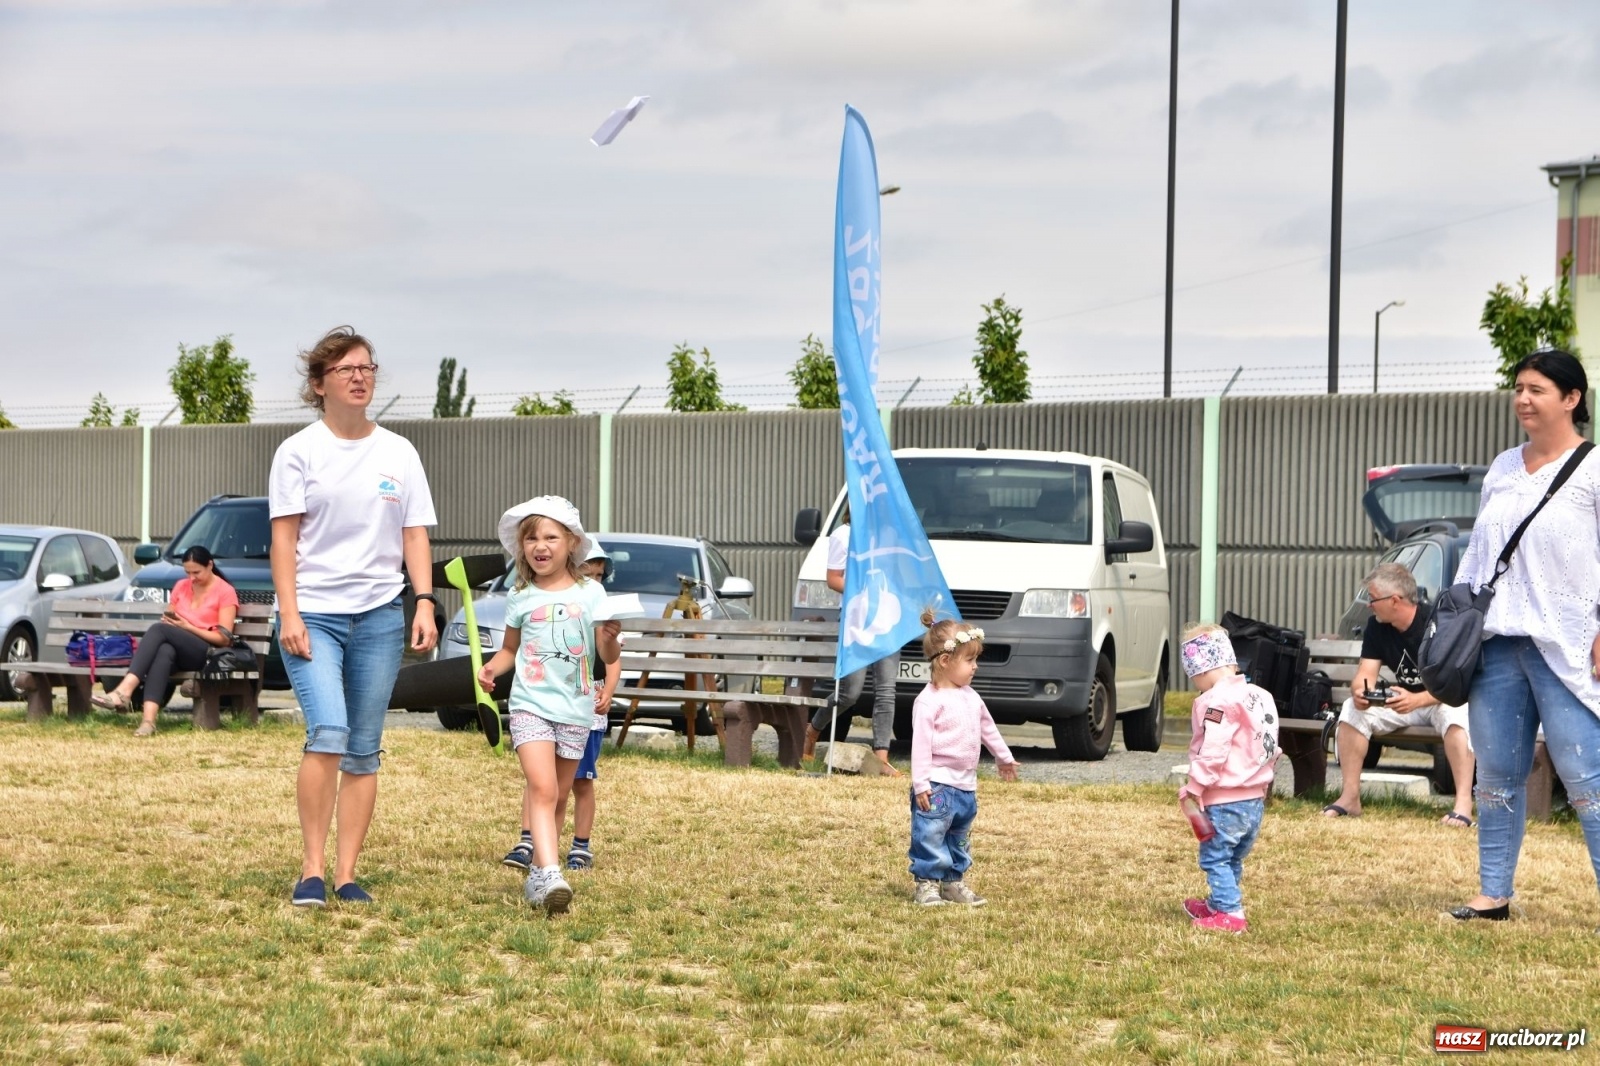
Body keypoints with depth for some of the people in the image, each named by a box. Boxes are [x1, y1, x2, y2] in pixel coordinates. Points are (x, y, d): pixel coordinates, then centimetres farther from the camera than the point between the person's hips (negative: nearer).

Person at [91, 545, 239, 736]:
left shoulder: (225, 592, 2)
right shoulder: (181, 586, 20)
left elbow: (224, 638, -4)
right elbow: (169, 619, 26)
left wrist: (187, 627, -12)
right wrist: (169, 620, 0)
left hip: (206, 653, -4)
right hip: (178, 650, 4)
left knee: (159, 629, -30)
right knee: (164, 652, -36)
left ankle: (124, 691, -47)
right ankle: (148, 721, -55)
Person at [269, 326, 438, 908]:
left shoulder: (398, 453, 11)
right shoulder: (299, 451, 1)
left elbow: (415, 535, 11)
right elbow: (284, 537, -2)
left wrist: (425, 605, -1)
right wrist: (289, 613, -11)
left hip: (379, 615, 4)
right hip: (314, 614, -4)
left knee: (364, 750, 3)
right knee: (328, 732, -20)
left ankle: (346, 875, 9)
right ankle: (312, 870, -13)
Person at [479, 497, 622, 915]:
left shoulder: (591, 593, 2)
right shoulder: (520, 599, 6)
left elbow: (608, 657, 0)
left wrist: (611, 638, -22)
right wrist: (493, 666, -2)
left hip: (575, 710, 1)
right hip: (531, 705, -1)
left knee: (556, 797, 10)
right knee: (542, 789, -18)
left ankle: (537, 876, 23)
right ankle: (550, 875, -31)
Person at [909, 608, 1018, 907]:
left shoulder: (971, 697, 11)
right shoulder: (929, 701, -15)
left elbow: (987, 728, 26)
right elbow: (921, 744, -18)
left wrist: (1004, 757, 36)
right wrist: (920, 784, -21)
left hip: (965, 786, 8)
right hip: (937, 786, -8)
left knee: (960, 839, 16)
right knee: (931, 837, -6)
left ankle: (954, 882, 25)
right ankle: (927, 884, 1)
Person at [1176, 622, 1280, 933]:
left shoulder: (1217, 701, -16)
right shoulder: (1260, 696, 13)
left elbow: (1211, 752, -22)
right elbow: (1271, 748, 18)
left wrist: (1194, 787, -15)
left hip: (1224, 800, -9)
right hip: (1255, 799, 9)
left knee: (1215, 857, -3)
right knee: (1233, 858, 20)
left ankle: (1230, 914, -7)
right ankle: (1219, 903, 33)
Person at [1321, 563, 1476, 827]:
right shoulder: (1376, 627, -3)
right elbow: (1365, 673, -7)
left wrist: (1417, 700, -46)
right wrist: (1360, 691, -33)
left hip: (1442, 700, -6)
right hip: (1405, 700, 6)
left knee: (1454, 715, -39)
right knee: (1352, 709, -16)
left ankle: (1464, 804, -44)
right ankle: (1350, 797, -15)